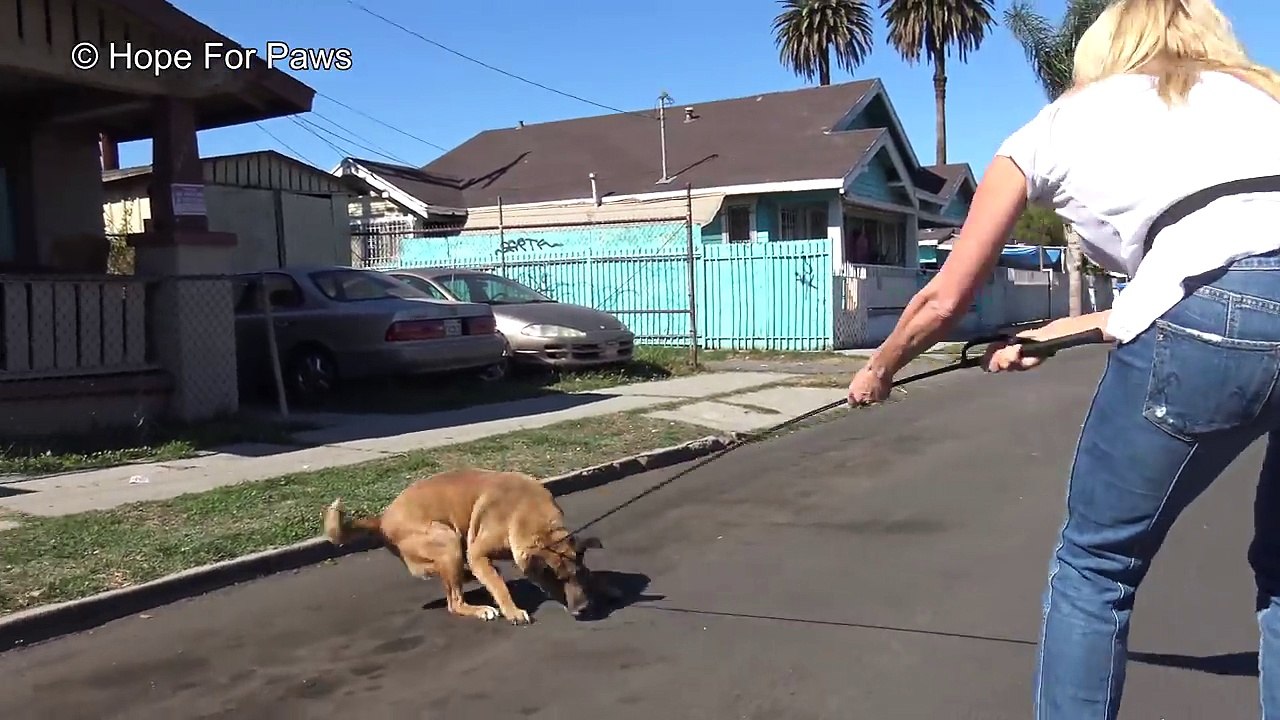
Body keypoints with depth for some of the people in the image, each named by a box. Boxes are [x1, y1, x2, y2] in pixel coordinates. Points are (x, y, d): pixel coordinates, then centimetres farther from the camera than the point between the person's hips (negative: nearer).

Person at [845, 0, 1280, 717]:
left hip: (1210, 317, -5)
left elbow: (944, 301, 23)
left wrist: (879, 370, 42)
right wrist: (1060, 331, 42)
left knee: (1095, 566, 16)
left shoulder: (1059, 122, 21)